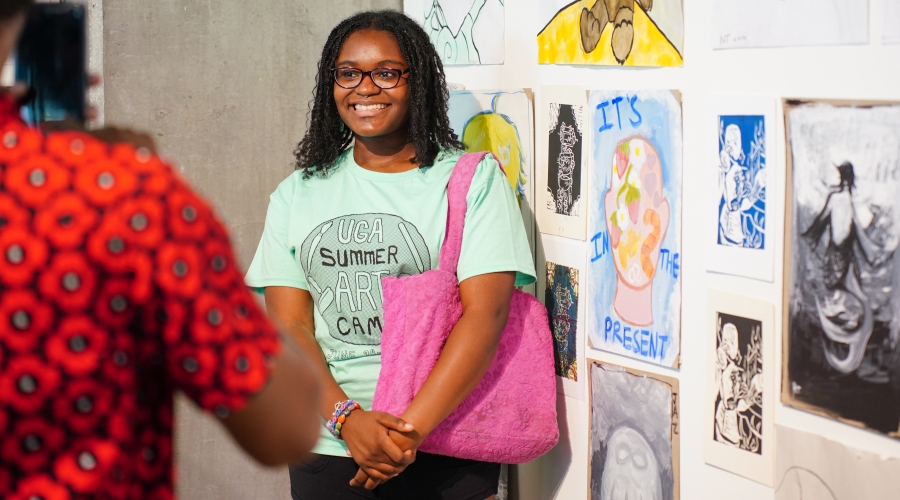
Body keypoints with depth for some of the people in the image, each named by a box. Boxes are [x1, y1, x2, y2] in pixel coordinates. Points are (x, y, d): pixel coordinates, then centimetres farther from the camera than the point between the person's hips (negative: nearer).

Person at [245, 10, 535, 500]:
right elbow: (288, 327, 0)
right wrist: (349, 419, -16)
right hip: (327, 449, 3)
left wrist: (410, 431, -18)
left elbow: (484, 315, -11)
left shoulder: (474, 179, -2)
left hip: (445, 450, -2)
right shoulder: (296, 195, 8)